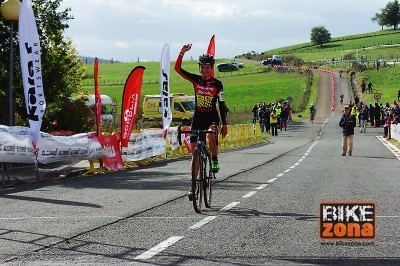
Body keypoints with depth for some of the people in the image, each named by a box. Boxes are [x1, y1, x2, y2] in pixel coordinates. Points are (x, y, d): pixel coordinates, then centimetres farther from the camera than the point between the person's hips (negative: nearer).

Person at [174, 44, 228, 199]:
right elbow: (178, 69, -6)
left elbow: (221, 105, -1)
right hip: (197, 118, 3)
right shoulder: (196, 80, 2)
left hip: (212, 118, -3)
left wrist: (224, 124, -3)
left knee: (211, 134, -37)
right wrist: (182, 52, -18)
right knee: (194, 151, 0)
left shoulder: (217, 84, -3)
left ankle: (215, 160, -10)